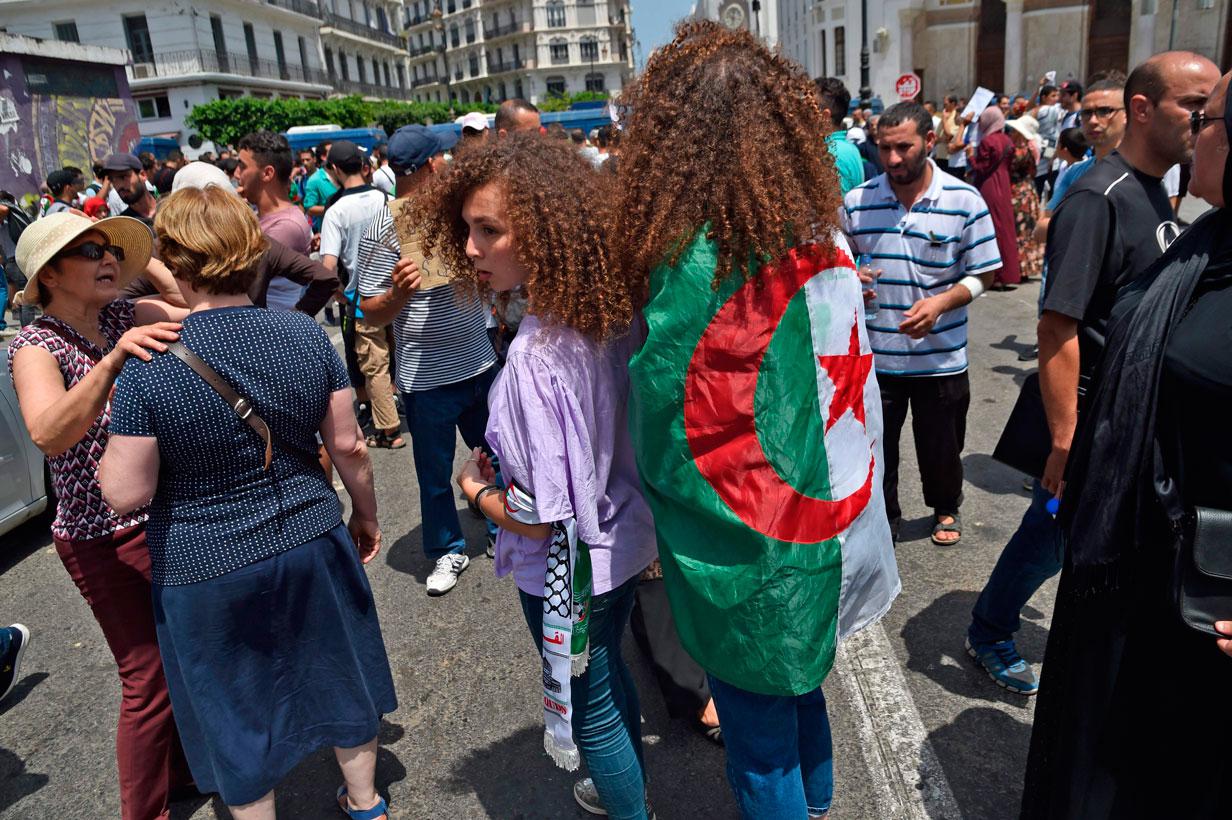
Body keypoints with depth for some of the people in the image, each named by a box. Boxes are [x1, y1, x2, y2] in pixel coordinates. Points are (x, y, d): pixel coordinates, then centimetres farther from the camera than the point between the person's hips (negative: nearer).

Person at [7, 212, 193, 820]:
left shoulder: (128, 317, 0)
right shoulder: (36, 347, -16)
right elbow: (48, 434, -34)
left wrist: (147, 263, -10)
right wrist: (112, 361, -46)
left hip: (168, 514, 6)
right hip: (104, 540, -6)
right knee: (149, 678, 5)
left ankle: (181, 770, 44)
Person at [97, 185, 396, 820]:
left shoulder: (147, 368, -20)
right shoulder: (305, 334, -10)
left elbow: (125, 494, -16)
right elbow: (347, 445, -5)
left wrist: (110, 444, 4)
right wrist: (366, 513, 10)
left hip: (206, 571, -3)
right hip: (313, 546, 4)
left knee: (237, 714, 19)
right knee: (338, 677, 25)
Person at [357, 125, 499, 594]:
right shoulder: (384, 230, -14)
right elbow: (371, 314, -14)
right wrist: (399, 292, -31)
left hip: (479, 363, 6)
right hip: (426, 378, -5)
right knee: (435, 473, 10)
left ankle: (502, 530, 39)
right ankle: (447, 552, 30)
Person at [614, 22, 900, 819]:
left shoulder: (696, 259, -24)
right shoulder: (822, 237, -3)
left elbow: (665, 438, -16)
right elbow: (852, 385, 6)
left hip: (745, 547, -7)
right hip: (825, 520, 8)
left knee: (759, 731, 14)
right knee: (800, 684, 29)